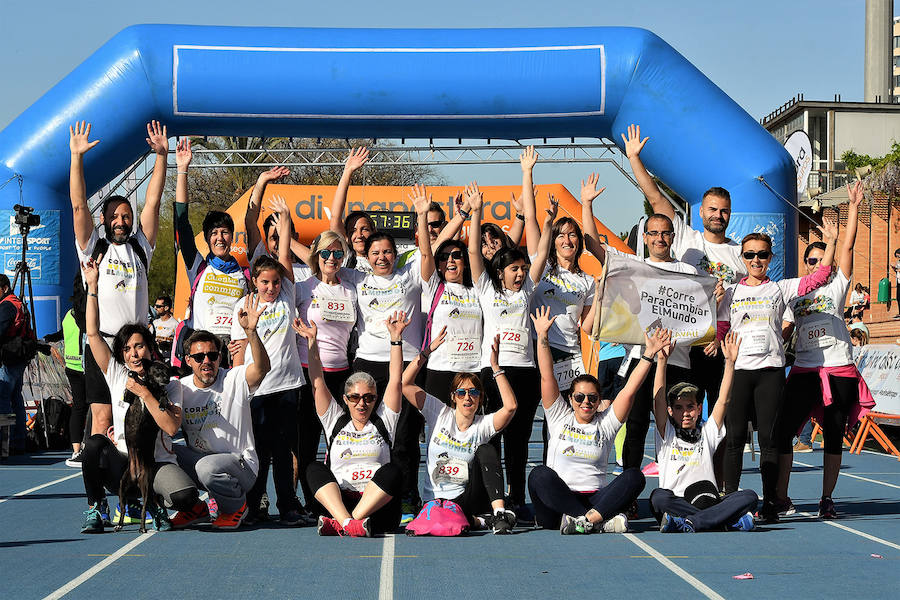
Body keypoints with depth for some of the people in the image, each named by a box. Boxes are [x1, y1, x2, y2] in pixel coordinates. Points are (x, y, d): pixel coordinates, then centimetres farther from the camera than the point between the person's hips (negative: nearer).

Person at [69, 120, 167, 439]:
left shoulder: (141, 247, 14)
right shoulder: (93, 247, 8)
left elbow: (153, 203, 8)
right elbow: (78, 206, -1)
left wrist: (161, 155, 3)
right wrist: (77, 156, -9)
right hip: (102, 344, -3)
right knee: (102, 419, -6)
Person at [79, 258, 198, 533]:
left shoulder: (170, 385, 3)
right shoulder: (117, 375, 8)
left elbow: (172, 427, -13)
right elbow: (92, 334, -1)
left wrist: (144, 393, -14)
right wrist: (93, 286, -3)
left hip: (158, 462, -1)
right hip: (121, 461, 1)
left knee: (186, 496, -32)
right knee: (95, 442, -33)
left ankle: (138, 503, 2)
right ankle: (95, 508, -10)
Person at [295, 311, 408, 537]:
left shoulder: (383, 422, 17)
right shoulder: (335, 421, 19)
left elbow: (395, 380, 9)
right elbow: (317, 382, 11)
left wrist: (395, 339, 3)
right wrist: (312, 342, 4)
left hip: (378, 508, -1)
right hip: (336, 502, 1)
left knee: (392, 472, -29)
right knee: (314, 469, -24)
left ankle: (342, 525, -40)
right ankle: (348, 524, -46)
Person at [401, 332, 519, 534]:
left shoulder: (483, 424, 0)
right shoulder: (440, 414, 2)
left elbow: (510, 406, -20)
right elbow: (405, 383, -5)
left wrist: (495, 367, -19)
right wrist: (427, 352, -11)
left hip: (469, 498, 1)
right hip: (437, 500, -1)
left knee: (486, 450, -26)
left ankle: (500, 512, -35)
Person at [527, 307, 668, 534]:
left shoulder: (605, 424, 14)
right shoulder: (559, 418, 12)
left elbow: (629, 390, 5)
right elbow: (547, 378, 4)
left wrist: (649, 354, -3)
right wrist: (542, 337, -3)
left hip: (595, 501, 1)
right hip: (556, 506, -1)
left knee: (634, 476, -23)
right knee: (540, 474, -32)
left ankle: (585, 519, -39)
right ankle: (599, 521, -39)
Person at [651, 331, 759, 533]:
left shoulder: (707, 433, 19)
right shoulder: (666, 435, 12)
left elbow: (723, 400, 10)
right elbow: (658, 399, -1)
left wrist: (730, 362, 0)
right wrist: (662, 361, -10)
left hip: (709, 503, 2)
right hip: (675, 504, -2)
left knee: (749, 497, -24)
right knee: (658, 496, -36)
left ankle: (688, 523, -35)